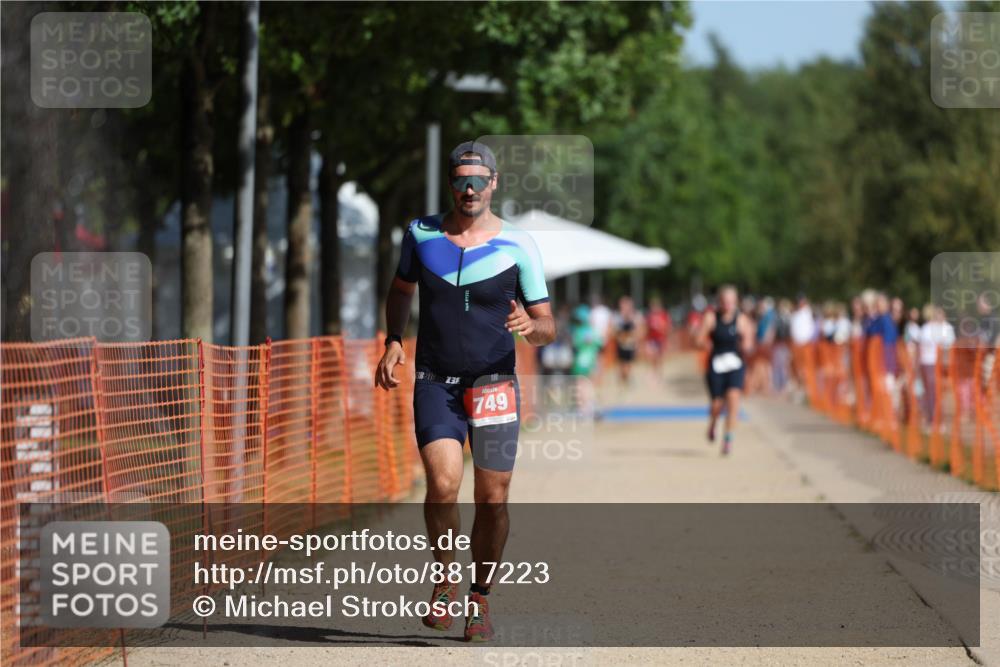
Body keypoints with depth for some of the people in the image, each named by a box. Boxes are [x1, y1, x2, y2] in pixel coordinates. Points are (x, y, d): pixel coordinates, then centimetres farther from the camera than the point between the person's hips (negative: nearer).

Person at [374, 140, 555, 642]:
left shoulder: (518, 246, -3)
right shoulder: (421, 234, 3)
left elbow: (547, 328, -1)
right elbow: (401, 289, 22)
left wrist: (531, 326, -24)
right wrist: (393, 342, 9)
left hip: (494, 384, 0)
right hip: (435, 382, 0)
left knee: (492, 500, 1)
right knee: (443, 485, -19)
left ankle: (479, 599, 20)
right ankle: (445, 576, 4)